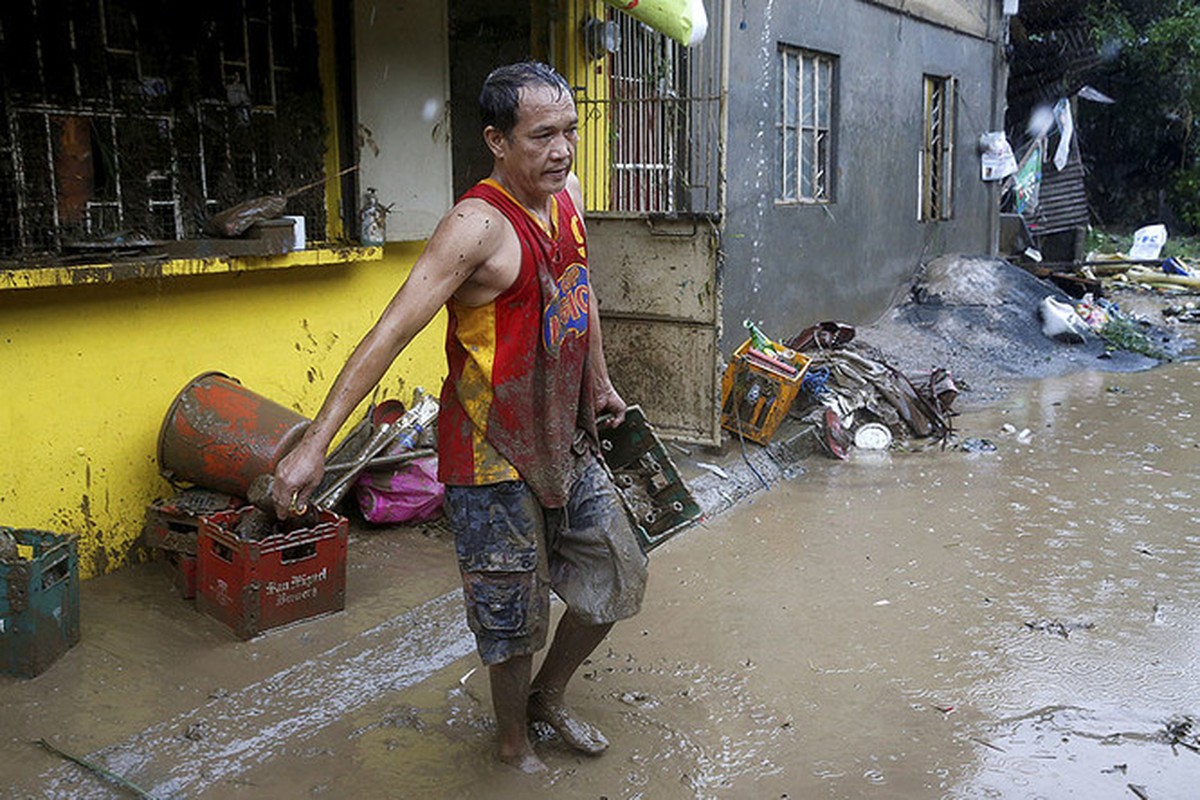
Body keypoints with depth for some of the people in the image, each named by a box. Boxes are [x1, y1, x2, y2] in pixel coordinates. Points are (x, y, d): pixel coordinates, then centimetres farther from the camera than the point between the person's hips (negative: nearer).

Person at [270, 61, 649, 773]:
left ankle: (549, 695, 41)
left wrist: (600, 383, 26)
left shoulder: (568, 196, 2)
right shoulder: (478, 226, -23)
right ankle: (514, 739, 35)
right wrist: (315, 442, -34)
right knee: (513, 613, 7)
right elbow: (391, 332, -29)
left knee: (619, 578, 17)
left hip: (566, 438, 8)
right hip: (493, 454, -8)